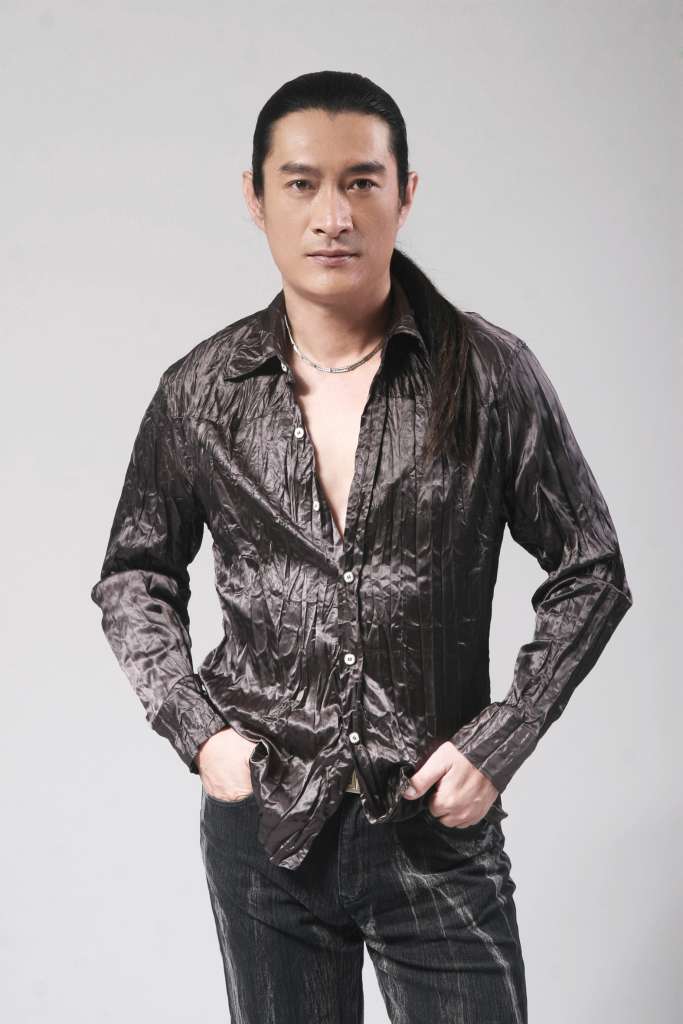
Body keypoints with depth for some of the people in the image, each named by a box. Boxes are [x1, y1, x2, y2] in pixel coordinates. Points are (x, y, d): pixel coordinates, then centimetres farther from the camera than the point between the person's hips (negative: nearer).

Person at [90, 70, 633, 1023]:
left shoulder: (492, 374, -7)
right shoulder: (201, 392, -1)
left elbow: (589, 573, 1)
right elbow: (135, 575, 11)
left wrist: (497, 745, -6)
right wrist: (195, 727, -1)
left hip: (439, 828, -1)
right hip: (261, 825, 2)